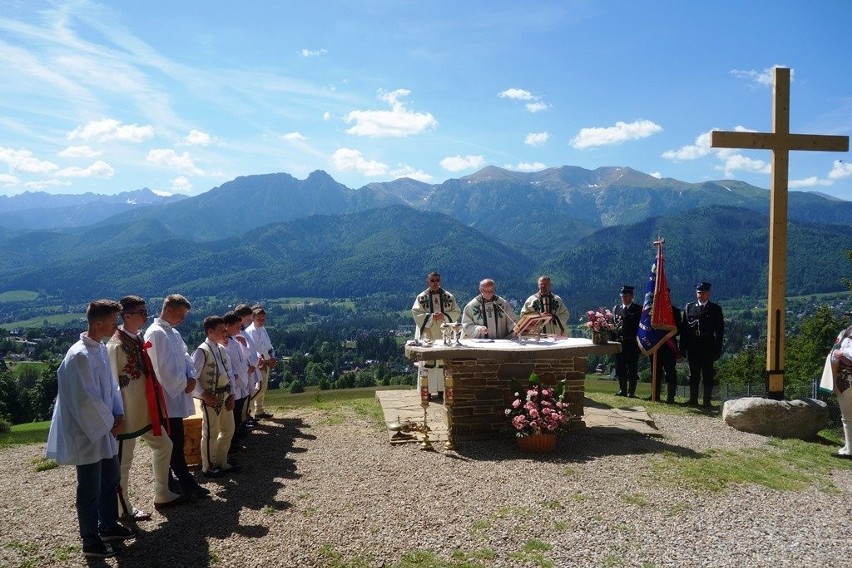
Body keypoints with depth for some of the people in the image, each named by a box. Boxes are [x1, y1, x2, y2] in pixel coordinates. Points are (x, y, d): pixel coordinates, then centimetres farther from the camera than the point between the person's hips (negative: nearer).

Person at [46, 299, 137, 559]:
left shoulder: (101, 349, 5)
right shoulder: (79, 355, -24)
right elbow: (86, 399, -24)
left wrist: (118, 413, 1)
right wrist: (109, 423, -12)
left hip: (105, 430, 9)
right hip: (88, 433, -9)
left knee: (110, 481, 20)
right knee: (90, 490, 5)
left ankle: (108, 526, 38)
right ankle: (90, 542, 19)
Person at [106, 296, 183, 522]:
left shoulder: (139, 339, 7)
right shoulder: (115, 345, -19)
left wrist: (155, 406, 18)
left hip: (145, 410, 9)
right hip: (127, 413, -9)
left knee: (163, 445, 18)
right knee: (123, 460, 6)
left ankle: (162, 495, 32)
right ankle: (125, 508, 22)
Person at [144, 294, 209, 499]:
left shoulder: (174, 333, 14)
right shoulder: (156, 333, -16)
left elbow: (185, 358, 13)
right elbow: (165, 368, -21)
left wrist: (191, 377, -6)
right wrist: (183, 384, -9)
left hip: (176, 397, 9)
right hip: (168, 398, -9)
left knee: (170, 444, 15)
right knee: (176, 444, -3)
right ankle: (188, 486, 2)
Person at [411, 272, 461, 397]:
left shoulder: (448, 296, 6)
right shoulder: (421, 297, 2)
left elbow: (456, 312, 4)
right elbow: (416, 313, -4)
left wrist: (444, 316, -13)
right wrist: (431, 316, -16)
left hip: (444, 333, 2)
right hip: (427, 333, -2)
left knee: (444, 360, 2)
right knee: (428, 360, -4)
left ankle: (442, 389, 10)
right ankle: (427, 390, 2)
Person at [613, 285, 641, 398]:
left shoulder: (638, 309, 1)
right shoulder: (616, 308, 12)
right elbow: (612, 324, 11)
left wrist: (638, 341, -10)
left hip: (633, 343, -4)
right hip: (619, 342, 4)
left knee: (632, 368, 0)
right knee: (620, 367, 7)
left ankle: (631, 392, 7)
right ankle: (622, 390, 18)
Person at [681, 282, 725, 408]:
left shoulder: (715, 309, 4)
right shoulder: (689, 307, 10)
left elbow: (720, 329, 1)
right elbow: (684, 328, 7)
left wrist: (718, 349, -6)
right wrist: (683, 347, 2)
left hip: (708, 348, -2)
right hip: (693, 347, 2)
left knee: (708, 375, 2)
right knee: (693, 375, 9)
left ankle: (707, 401, 8)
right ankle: (693, 399, 16)